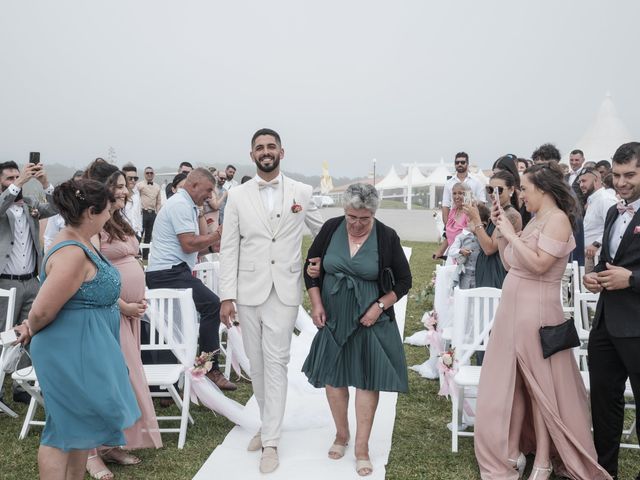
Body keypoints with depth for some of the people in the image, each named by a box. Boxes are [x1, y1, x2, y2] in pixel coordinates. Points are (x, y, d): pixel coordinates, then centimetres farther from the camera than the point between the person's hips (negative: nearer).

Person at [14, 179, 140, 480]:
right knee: (66, 425, 2)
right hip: (71, 350, -10)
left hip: (85, 348, 10)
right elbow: (42, 311, -23)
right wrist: (31, 331, -6)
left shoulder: (79, 243, 6)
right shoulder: (73, 254, -25)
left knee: (81, 422, 19)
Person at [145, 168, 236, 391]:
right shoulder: (180, 204, -10)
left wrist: (212, 246, 8)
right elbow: (188, 245, -18)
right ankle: (210, 368, -18)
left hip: (168, 272, 11)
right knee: (210, 304, -22)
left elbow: (191, 247, 22)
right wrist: (217, 236, -6)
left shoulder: (186, 205, 23)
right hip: (168, 273, -11)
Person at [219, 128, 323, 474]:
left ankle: (271, 441, 2)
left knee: (276, 361, -4)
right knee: (256, 362, 11)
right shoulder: (238, 196, 2)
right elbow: (229, 248, 1)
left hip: (284, 290, -1)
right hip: (249, 290, 2)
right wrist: (226, 296, -4)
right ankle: (268, 423, 30)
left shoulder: (301, 193, 2)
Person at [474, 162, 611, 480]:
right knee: (511, 383, 12)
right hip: (512, 309, 9)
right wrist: (501, 230, 7)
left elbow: (539, 264, -23)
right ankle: (511, 453, 23)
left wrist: (512, 235, -15)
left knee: (540, 387, 3)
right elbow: (510, 264, 14)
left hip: (535, 312, -8)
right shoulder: (535, 220, 12)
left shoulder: (558, 219, -13)